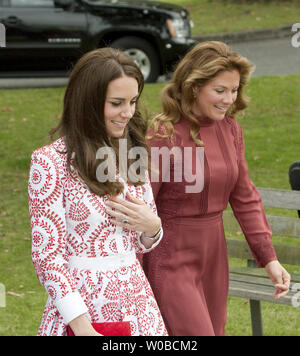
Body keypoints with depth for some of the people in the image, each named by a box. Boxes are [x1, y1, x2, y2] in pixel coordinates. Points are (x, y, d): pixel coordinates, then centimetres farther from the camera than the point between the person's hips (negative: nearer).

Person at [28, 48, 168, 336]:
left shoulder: (132, 156, 8)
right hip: (84, 309, -5)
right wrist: (82, 326, -17)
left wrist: (152, 226, -6)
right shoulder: (50, 162, -10)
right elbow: (47, 255, -11)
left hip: (137, 303, 5)